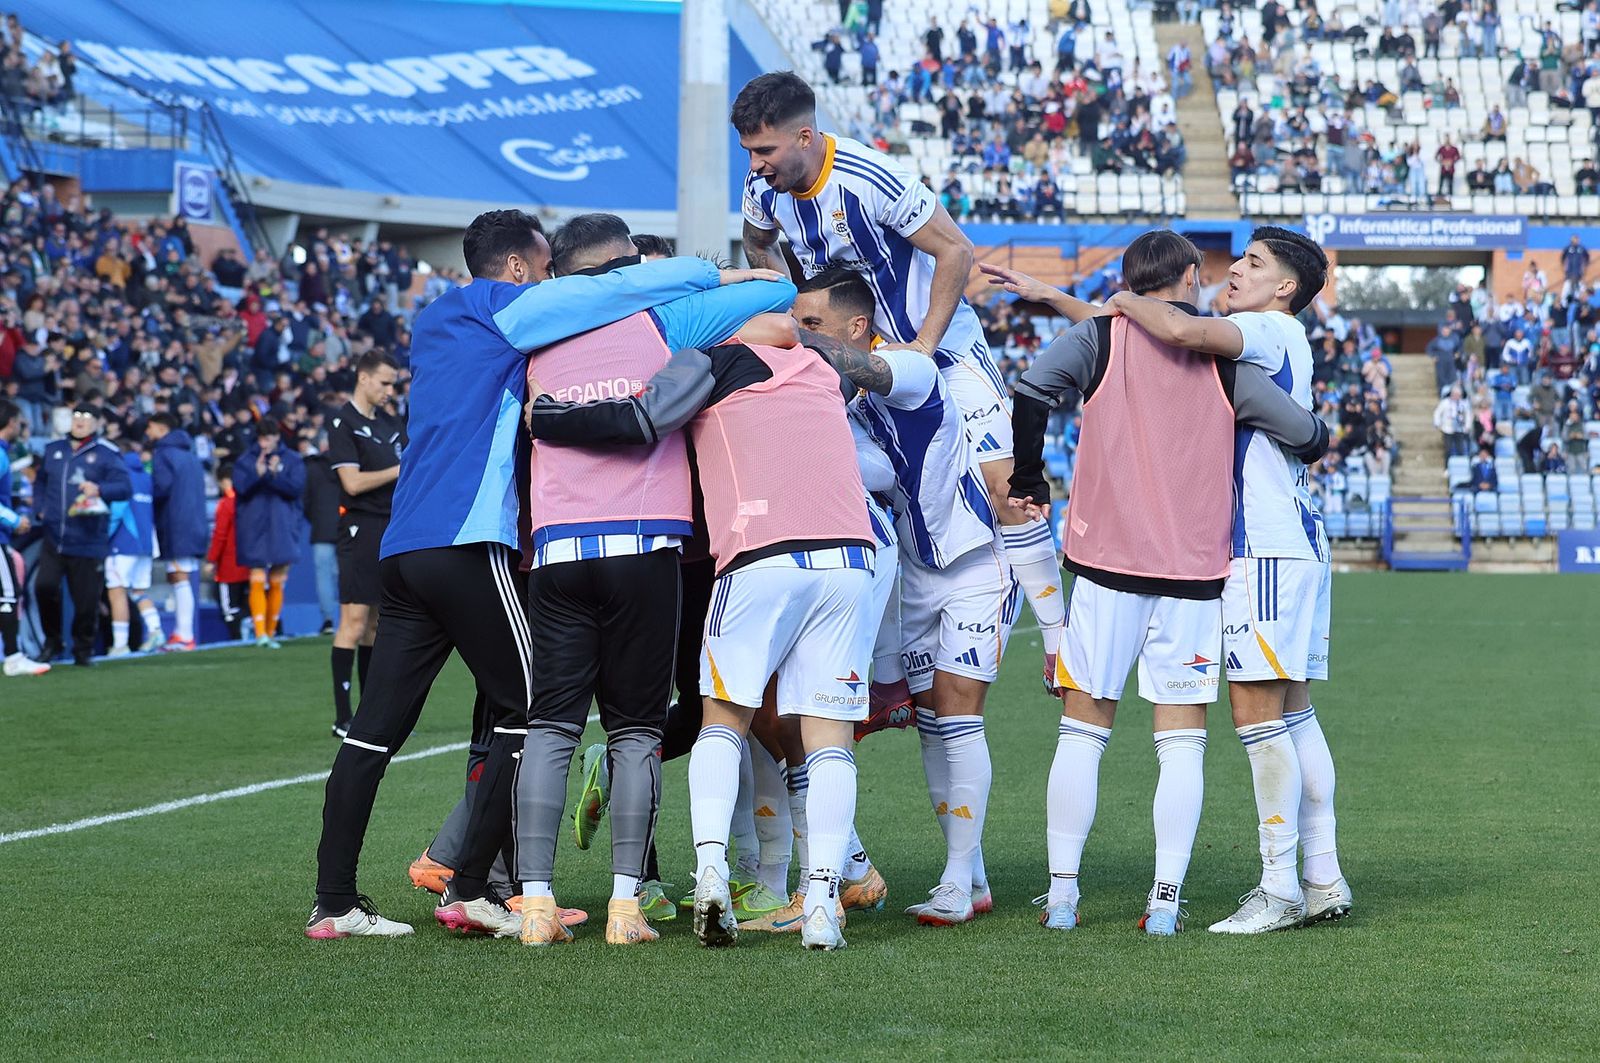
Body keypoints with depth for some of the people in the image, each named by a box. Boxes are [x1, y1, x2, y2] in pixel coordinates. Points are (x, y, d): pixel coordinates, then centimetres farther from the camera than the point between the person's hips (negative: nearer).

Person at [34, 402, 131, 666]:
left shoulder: (107, 454, 0)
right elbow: (40, 482, 27)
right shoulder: (53, 451, 14)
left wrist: (99, 489, -25)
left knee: (86, 600, 0)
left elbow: (125, 488, -8)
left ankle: (82, 651, 19)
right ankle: (52, 640, 7)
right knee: (44, 585, -14)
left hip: (88, 541, -3)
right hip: (54, 537, 3)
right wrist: (41, 509, 12)